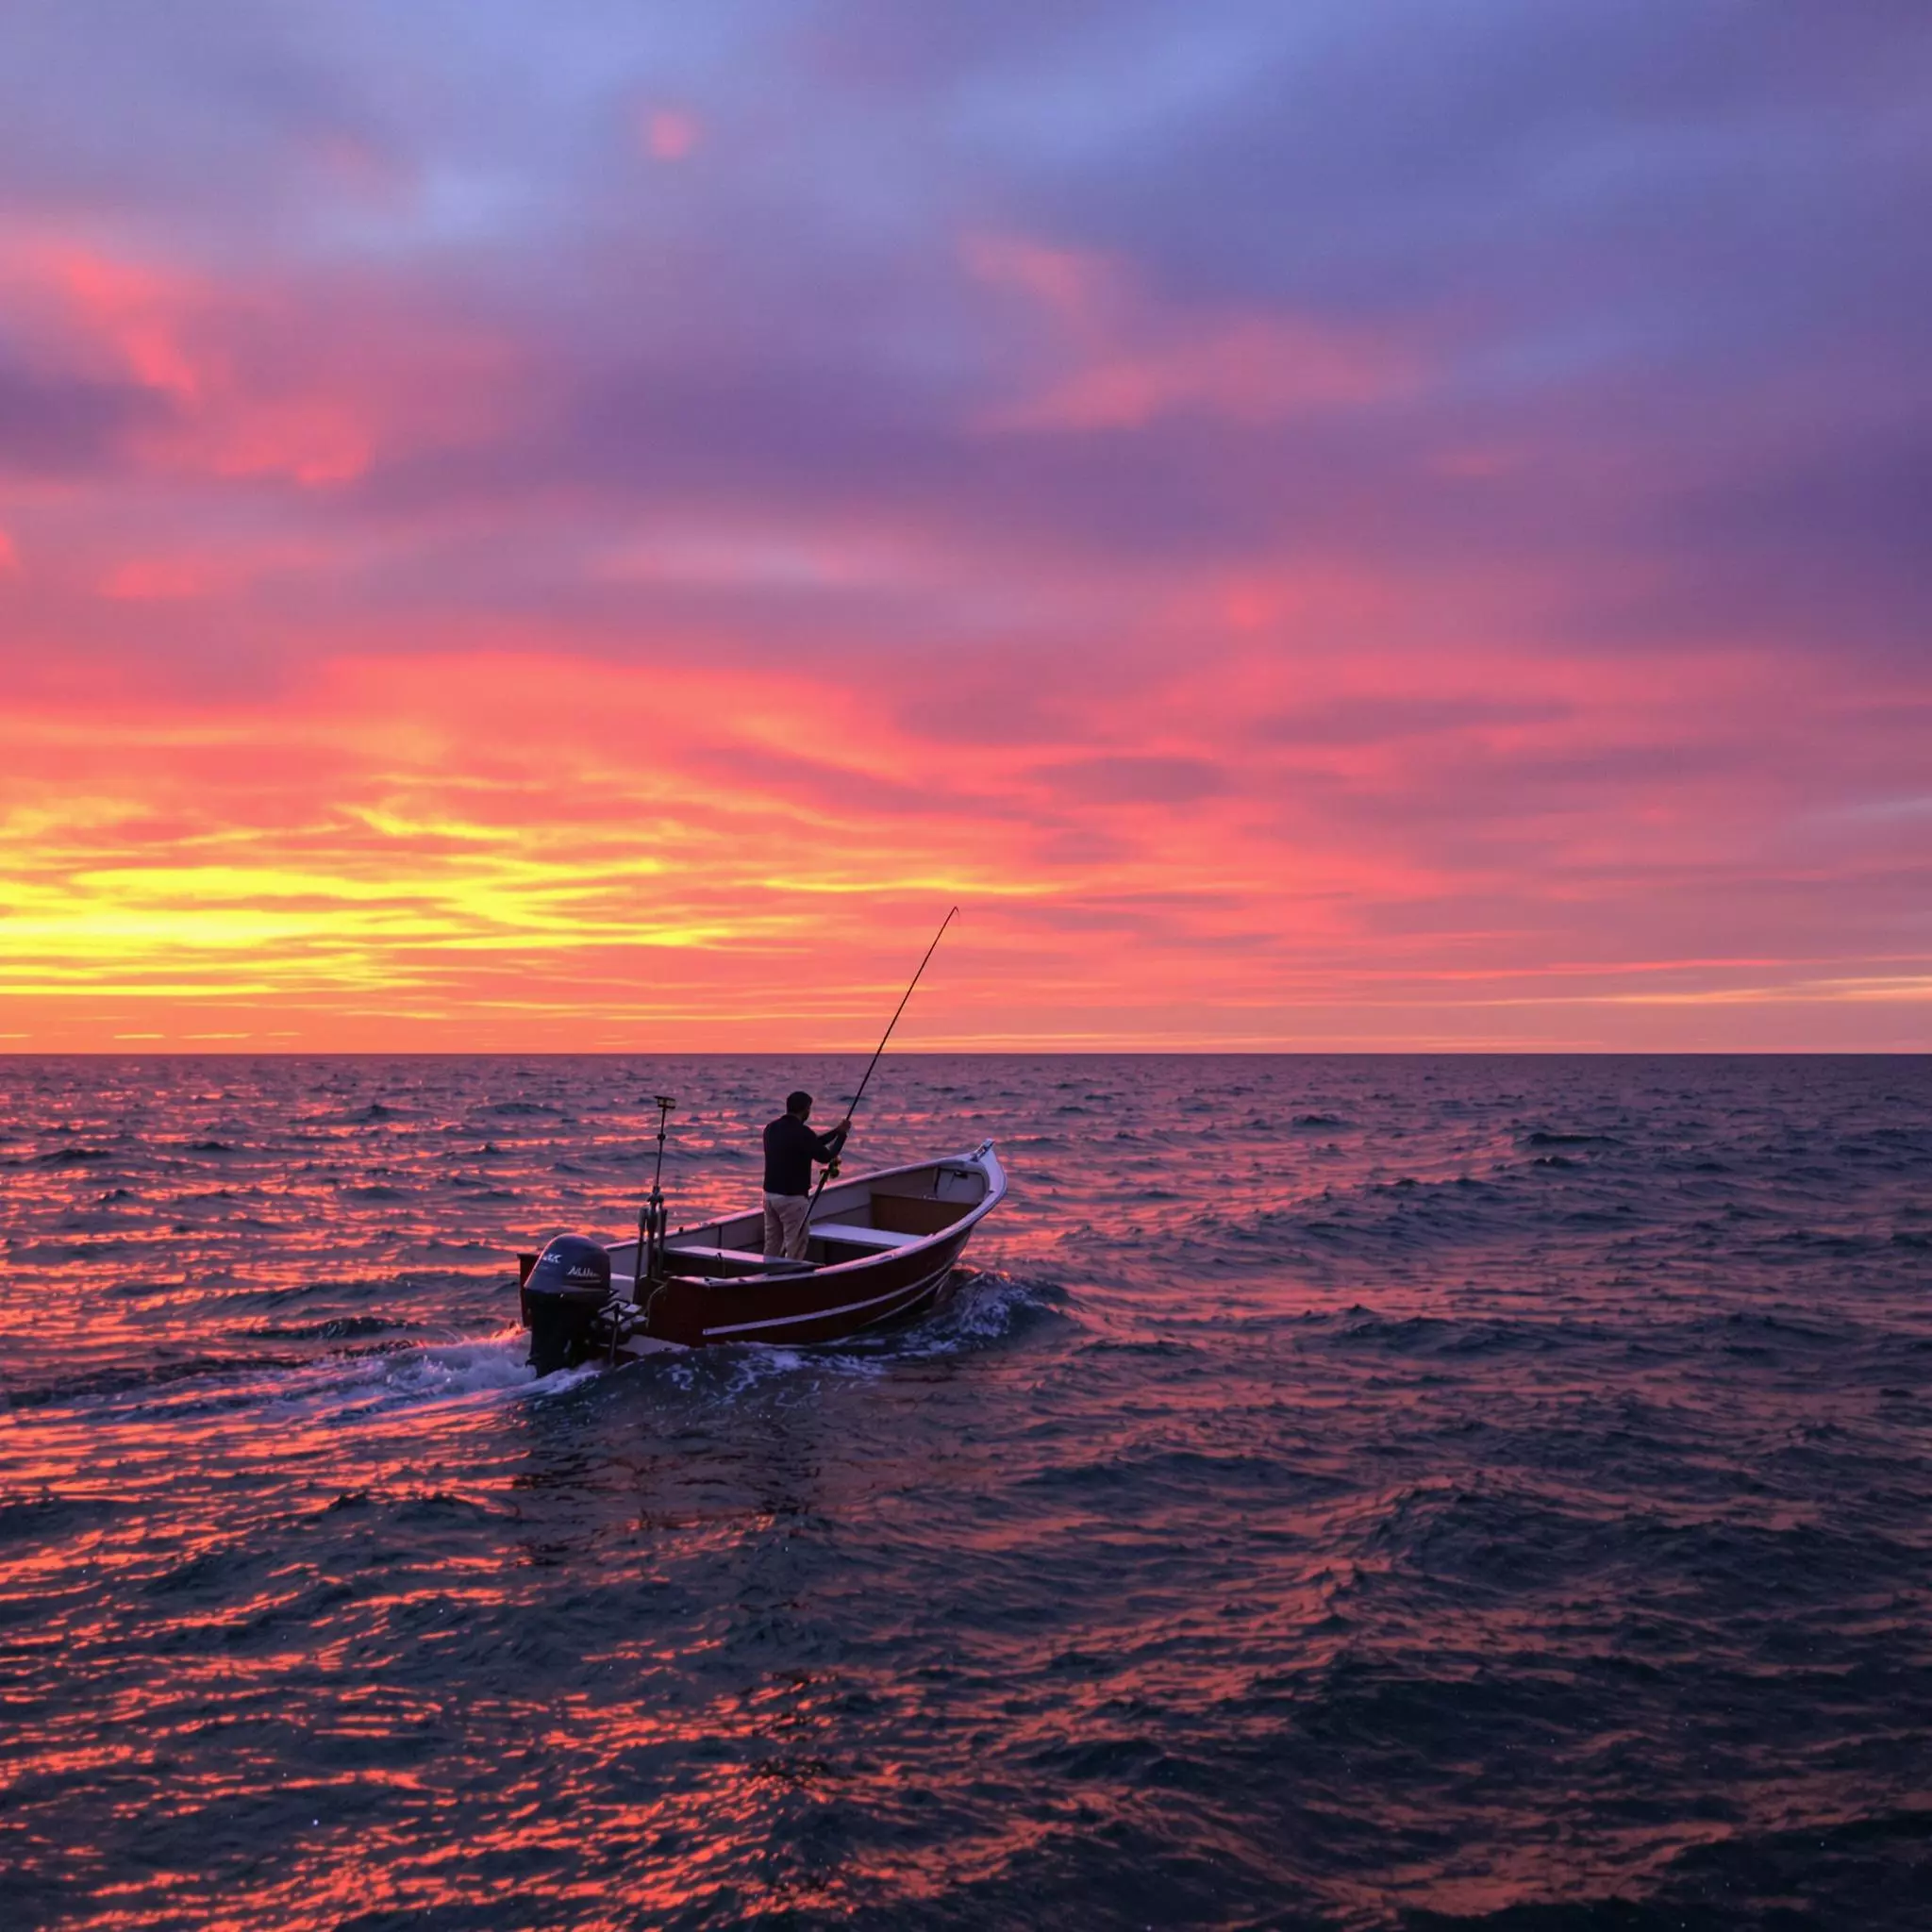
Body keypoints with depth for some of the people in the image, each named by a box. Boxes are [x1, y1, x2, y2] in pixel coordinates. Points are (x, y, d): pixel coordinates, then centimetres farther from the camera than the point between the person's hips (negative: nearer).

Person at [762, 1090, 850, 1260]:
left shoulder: (772, 1128, 8)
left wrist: (835, 1131, 21)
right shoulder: (801, 1132, -17)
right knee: (794, 1249, 0)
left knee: (771, 1246, 13)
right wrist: (842, 1134, 8)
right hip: (792, 1198, -8)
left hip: (770, 1194, 8)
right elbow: (826, 1156, -5)